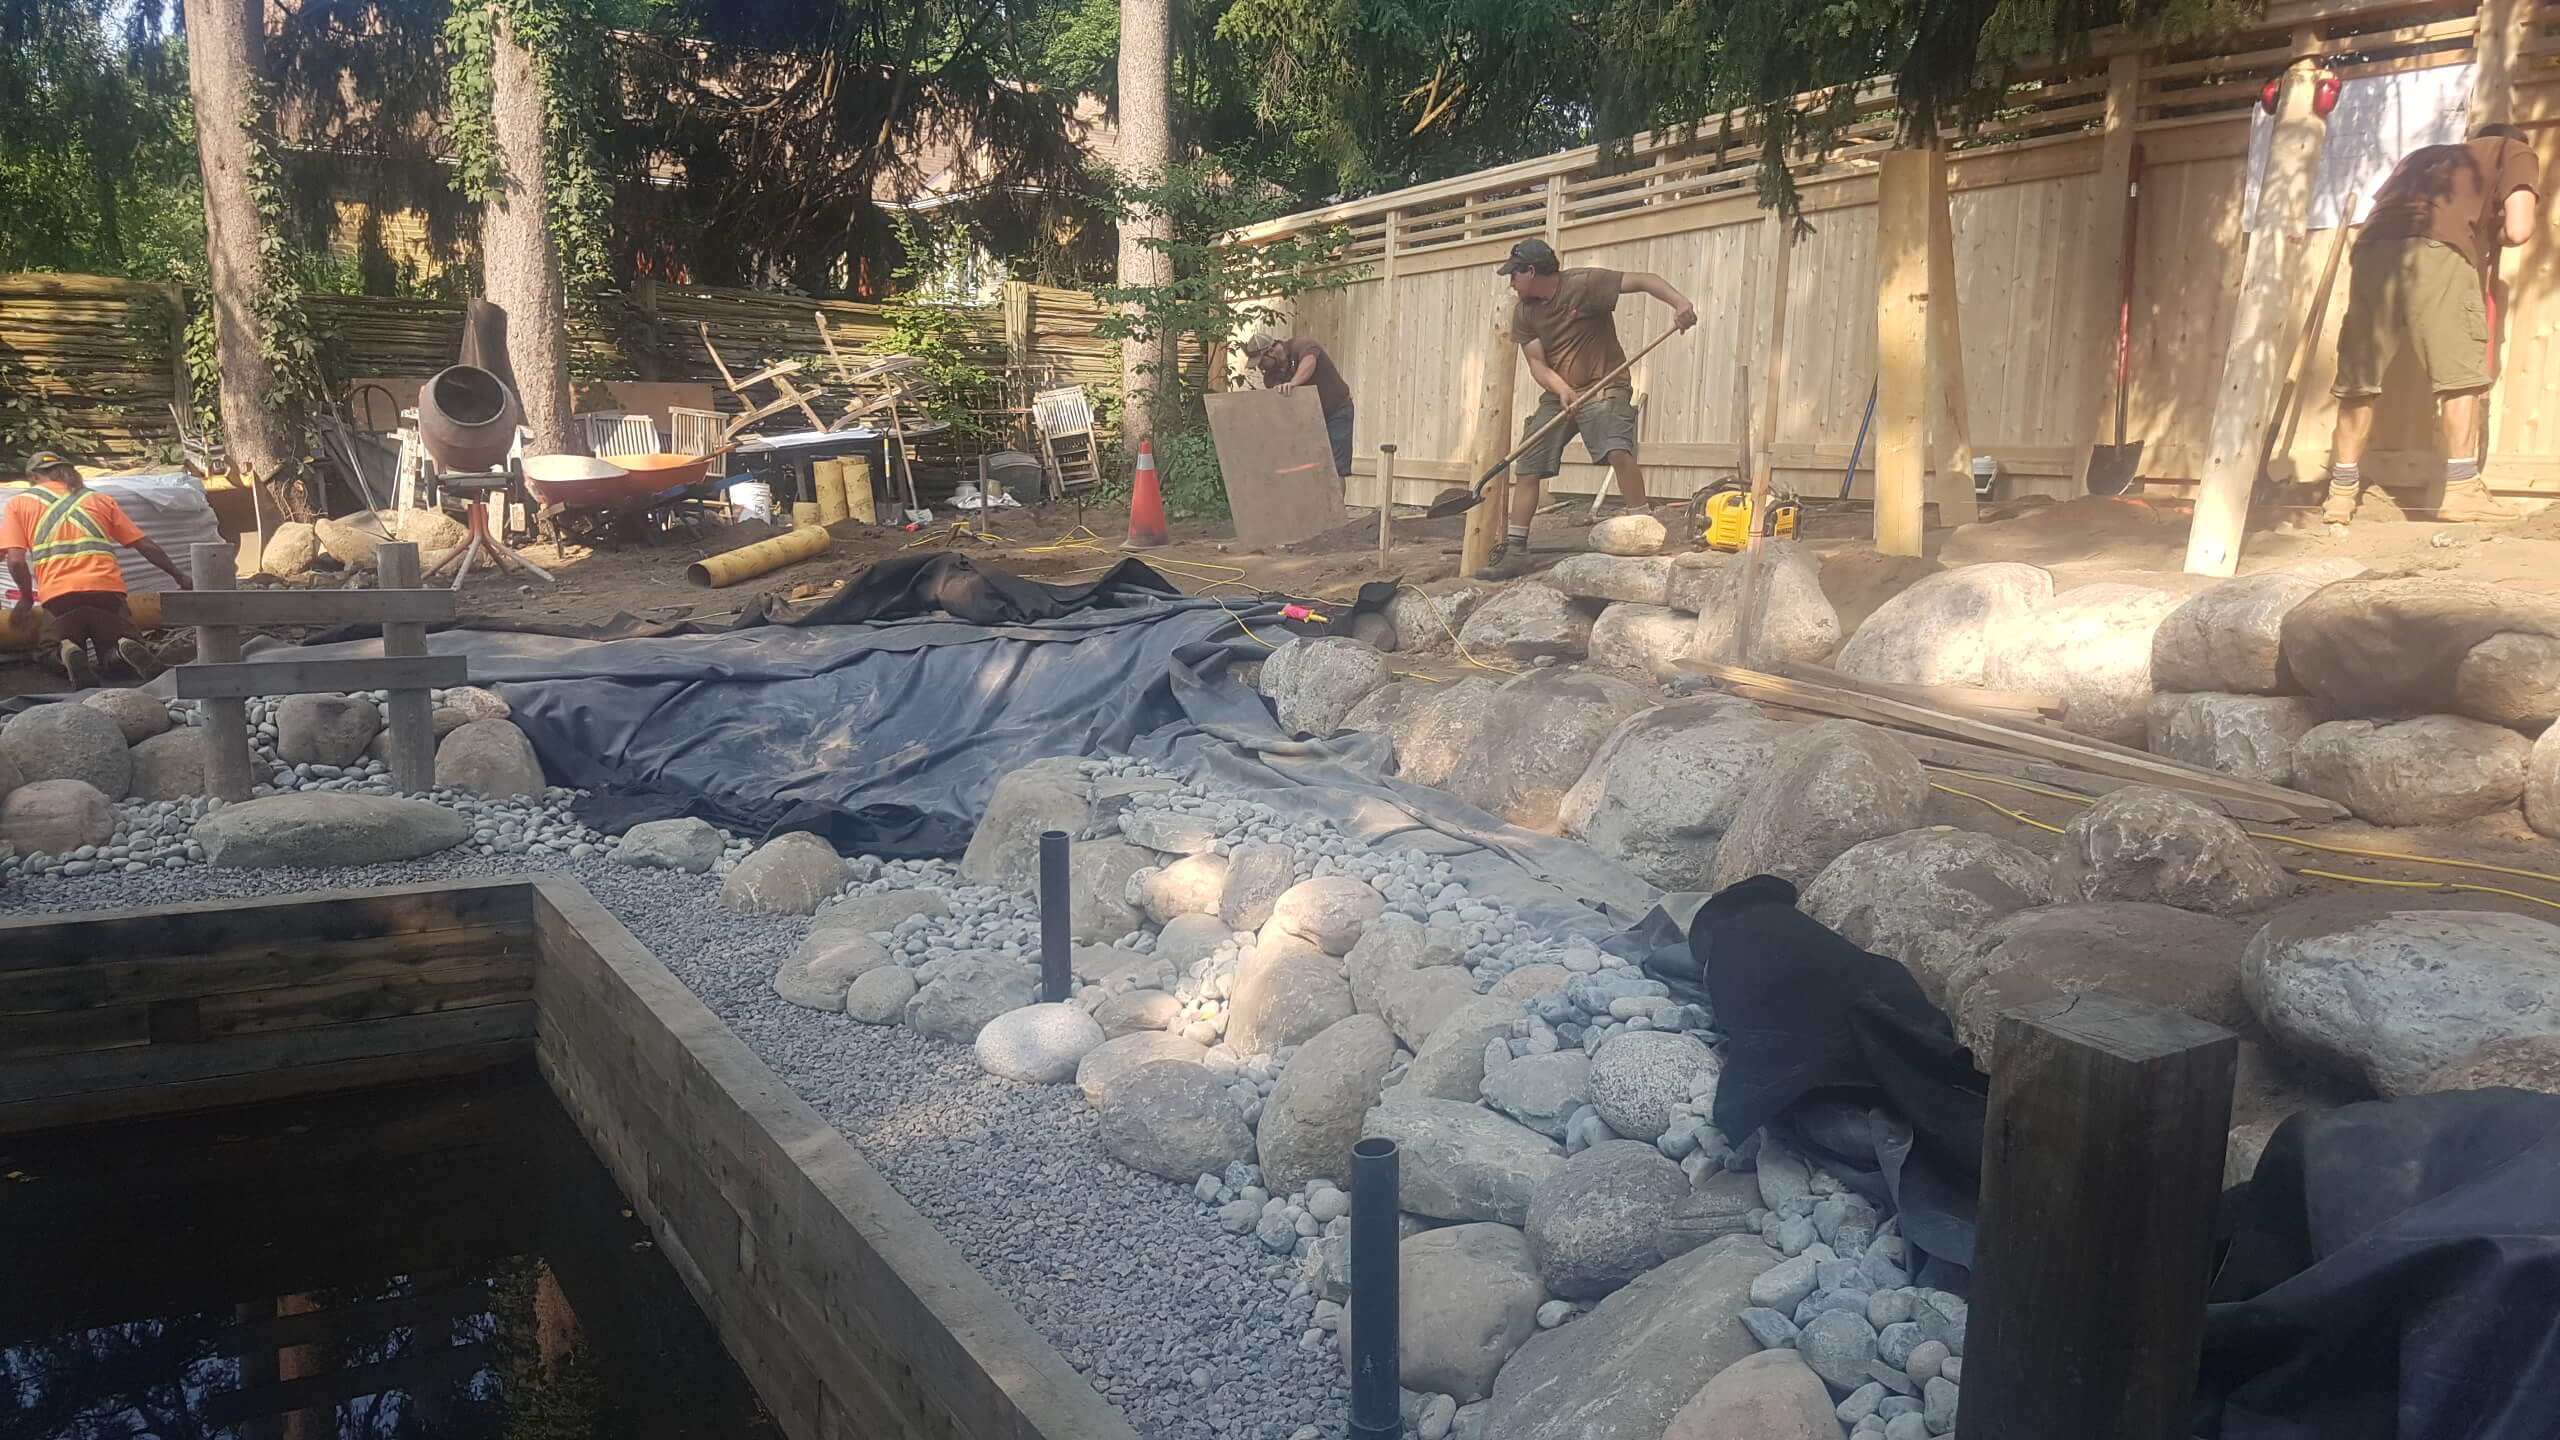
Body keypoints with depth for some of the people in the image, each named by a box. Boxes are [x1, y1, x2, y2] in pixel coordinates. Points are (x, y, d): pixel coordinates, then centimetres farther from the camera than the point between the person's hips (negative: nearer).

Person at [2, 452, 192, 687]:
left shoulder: (19, 503, 16)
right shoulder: (100, 500, 21)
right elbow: (146, 547, 16)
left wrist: (27, 597, 18)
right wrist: (180, 577, 25)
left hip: (58, 596, -1)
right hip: (107, 589, 1)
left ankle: (68, 652, -17)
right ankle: (127, 648, -22)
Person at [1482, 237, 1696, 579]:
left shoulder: (1585, 284, -15)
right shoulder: (1523, 312, 1)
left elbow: (1643, 280, -21)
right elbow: (1537, 363, -5)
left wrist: (1679, 301, -40)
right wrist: (1562, 390, -25)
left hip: (1602, 387, -6)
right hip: (1556, 396, 6)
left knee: (1618, 451, -29)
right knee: (1526, 470, 1)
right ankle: (1514, 553, 10)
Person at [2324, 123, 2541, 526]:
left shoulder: (2425, 154, 38)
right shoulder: (2515, 152, 23)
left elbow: (2381, 208, 29)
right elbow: (2518, 230, 8)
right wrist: (2490, 236, 30)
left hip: (2373, 250, 5)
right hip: (2437, 250, -4)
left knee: (2360, 378, 7)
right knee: (2460, 371, 2)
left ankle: (2341, 493, 8)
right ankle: (2461, 489, -1)